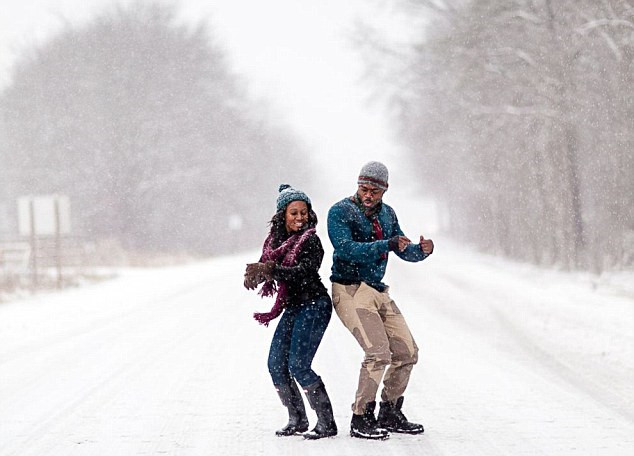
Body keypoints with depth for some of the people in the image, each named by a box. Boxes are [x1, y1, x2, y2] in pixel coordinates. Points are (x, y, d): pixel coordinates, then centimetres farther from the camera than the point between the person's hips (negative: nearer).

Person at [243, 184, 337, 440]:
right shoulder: (276, 240, 10)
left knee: (298, 364, -15)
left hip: (314, 305, -7)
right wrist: (256, 273, -17)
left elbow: (304, 272, -24)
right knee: (276, 364, 2)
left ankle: (327, 423, -9)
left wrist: (272, 270, -34)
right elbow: (263, 269, 7)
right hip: (292, 308, 7)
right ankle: (297, 420, 16)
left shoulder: (310, 241, -10)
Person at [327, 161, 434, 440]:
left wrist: (421, 250, -8)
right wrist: (386, 245, -30)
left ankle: (390, 415, 23)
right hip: (350, 290, -8)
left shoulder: (387, 214, 13)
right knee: (379, 352, -21)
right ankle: (361, 419, -11)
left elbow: (403, 250, 16)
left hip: (378, 291, 8)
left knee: (407, 353, 7)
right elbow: (345, 249, -23)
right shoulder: (340, 212, -9)